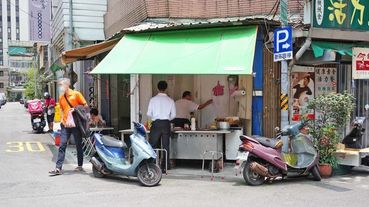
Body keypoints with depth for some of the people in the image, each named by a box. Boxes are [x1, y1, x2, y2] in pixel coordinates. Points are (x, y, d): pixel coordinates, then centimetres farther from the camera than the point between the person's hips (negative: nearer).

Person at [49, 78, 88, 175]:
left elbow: (85, 105, -2)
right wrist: (63, 120, 7)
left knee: (79, 145, 8)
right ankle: (58, 168, -4)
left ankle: (80, 166, 21)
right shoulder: (61, 97, 11)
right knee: (62, 146, -3)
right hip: (65, 125, 4)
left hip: (76, 124, -4)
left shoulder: (76, 94, -4)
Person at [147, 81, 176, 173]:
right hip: (166, 124, 2)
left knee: (152, 145, 5)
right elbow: (173, 115, 4)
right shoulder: (170, 100, 2)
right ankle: (164, 167, 9)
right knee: (165, 146, 6)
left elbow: (149, 113, -1)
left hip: (156, 124, -2)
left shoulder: (153, 99, -2)